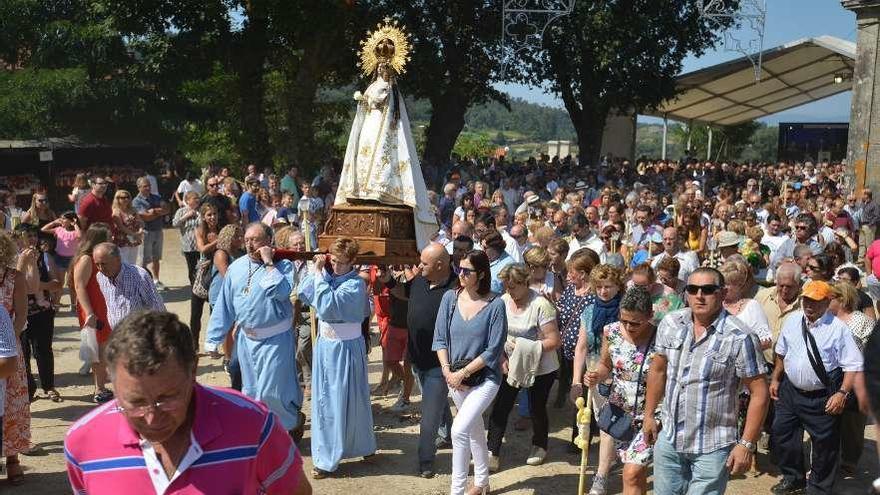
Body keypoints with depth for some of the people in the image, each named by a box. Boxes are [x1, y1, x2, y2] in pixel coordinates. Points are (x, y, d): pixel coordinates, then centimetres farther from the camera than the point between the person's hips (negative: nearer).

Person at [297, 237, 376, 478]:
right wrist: (315, 270, -10)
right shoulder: (328, 274, 2)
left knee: (345, 399, 5)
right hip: (325, 344, 7)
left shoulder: (355, 284, -17)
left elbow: (327, 306, -28)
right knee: (323, 399, 12)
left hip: (345, 347, -6)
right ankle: (325, 453, 26)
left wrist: (319, 275, -23)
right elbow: (304, 295, -1)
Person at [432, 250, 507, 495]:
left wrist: (463, 373, -15)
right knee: (475, 431, 20)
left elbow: (493, 350, -15)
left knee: (459, 429, -19)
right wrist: (447, 371, -10)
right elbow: (440, 339, 1)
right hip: (455, 378, 5)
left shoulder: (495, 305, -14)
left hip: (484, 378, -5)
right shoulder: (450, 298, -3)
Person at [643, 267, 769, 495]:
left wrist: (746, 444, -15)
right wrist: (649, 415, 14)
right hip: (668, 440, 5)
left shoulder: (740, 338, -16)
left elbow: (759, 393, -13)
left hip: (712, 449, -5)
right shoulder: (670, 324, -1)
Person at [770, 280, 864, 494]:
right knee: (782, 435, 13)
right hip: (790, 390, 5)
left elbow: (853, 365, -13)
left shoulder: (838, 328, -13)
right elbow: (781, 353, 16)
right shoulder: (792, 321, 1)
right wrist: (775, 379, 17)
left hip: (822, 398, -4)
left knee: (825, 445, 8)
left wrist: (842, 393, -21)